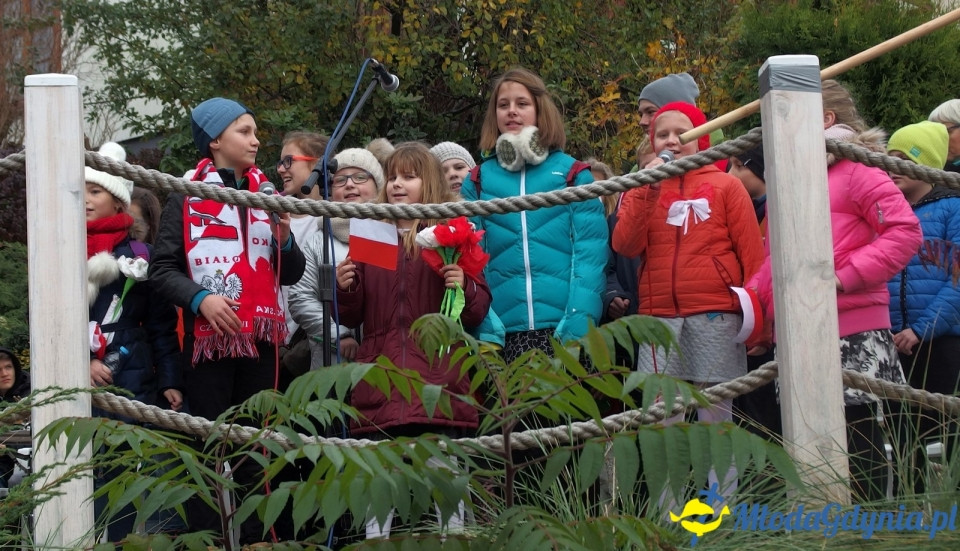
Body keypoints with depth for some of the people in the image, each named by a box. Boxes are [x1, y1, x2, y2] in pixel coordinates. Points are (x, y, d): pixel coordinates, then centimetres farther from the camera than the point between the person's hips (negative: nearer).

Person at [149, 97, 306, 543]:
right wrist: (199, 298, -18)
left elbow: (290, 275, 15)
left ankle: (254, 535, 12)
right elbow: (163, 268, -3)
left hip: (260, 337, 4)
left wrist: (283, 239, -3)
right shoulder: (186, 198, 1)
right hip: (208, 337, -4)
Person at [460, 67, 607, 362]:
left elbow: (590, 254, 0)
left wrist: (580, 322, -12)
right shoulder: (477, 182, 11)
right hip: (502, 331, 1)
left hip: (562, 327, -1)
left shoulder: (574, 175, 7)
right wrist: (484, 326, -7)